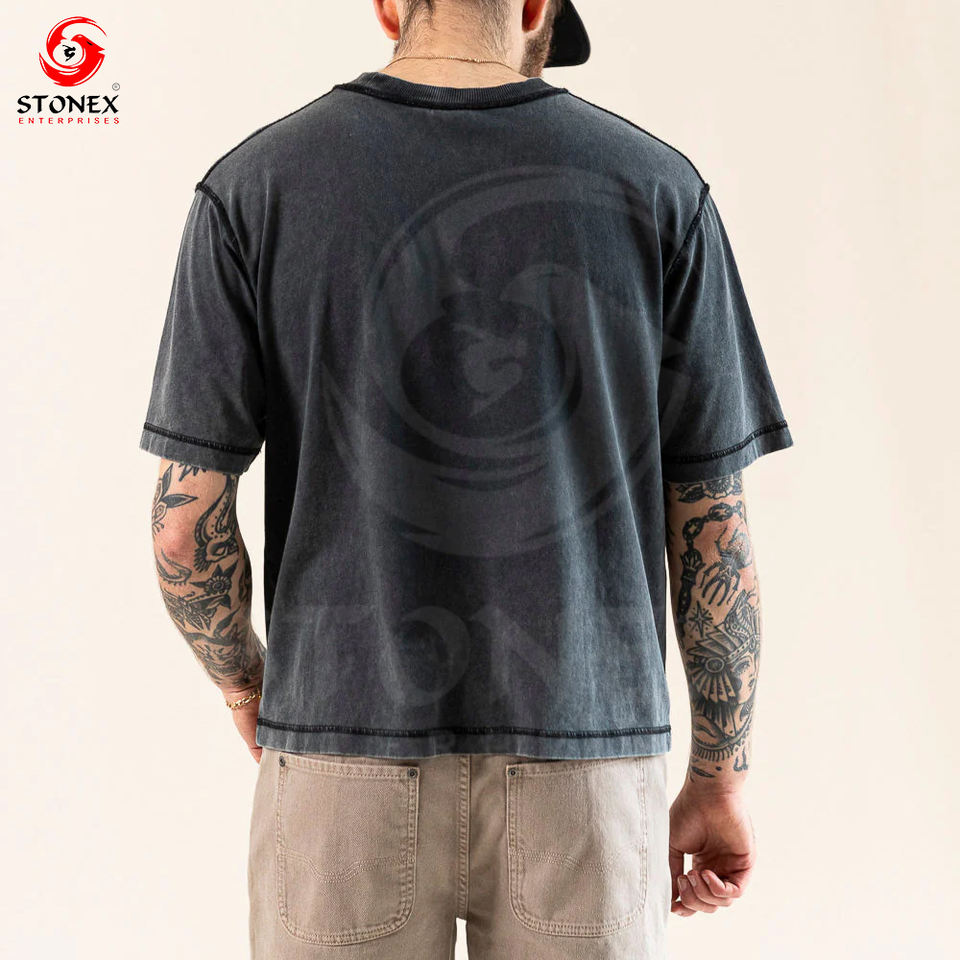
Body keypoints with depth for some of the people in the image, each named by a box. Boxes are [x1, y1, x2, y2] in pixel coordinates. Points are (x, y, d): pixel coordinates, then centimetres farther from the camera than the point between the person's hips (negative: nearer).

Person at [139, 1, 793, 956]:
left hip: (345, 756, 0)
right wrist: (720, 777, 9)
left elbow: (186, 524, -4)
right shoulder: (657, 190, -2)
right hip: (584, 767, 1)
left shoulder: (253, 186, -3)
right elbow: (713, 530, -2)